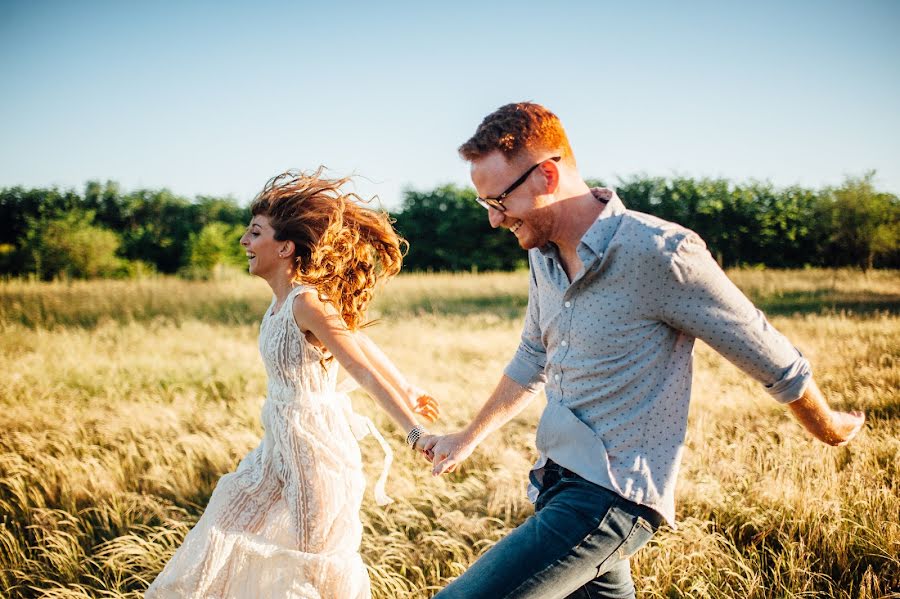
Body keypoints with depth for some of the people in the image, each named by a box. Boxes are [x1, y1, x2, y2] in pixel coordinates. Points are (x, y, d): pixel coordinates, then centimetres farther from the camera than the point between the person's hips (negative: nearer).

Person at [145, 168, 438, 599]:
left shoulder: (307, 303, -23)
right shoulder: (283, 301, 4)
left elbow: (364, 369, -26)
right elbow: (360, 342, 12)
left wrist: (414, 429, -31)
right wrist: (407, 391, 20)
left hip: (315, 445, -9)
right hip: (283, 443, 9)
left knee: (314, 555, 5)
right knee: (234, 526, 20)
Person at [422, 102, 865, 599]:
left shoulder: (657, 253, -19)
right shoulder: (543, 255, 7)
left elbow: (771, 358, -6)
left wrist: (829, 429, 9)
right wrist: (468, 439, 31)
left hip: (610, 501, -8)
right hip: (558, 483, 8)